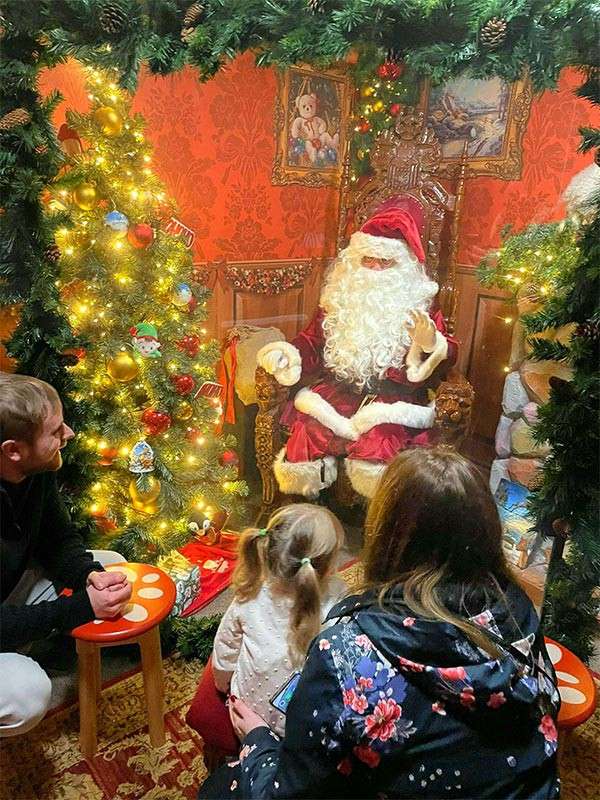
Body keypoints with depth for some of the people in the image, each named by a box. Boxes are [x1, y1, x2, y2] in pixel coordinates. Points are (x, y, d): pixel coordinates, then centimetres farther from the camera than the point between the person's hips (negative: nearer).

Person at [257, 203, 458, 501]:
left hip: (392, 397, -2)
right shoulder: (339, 296, 13)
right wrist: (289, 355, -5)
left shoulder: (417, 301, 5)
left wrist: (431, 343, -24)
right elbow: (312, 342, 16)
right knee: (305, 431, -22)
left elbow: (446, 355, 0)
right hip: (336, 391, 3)